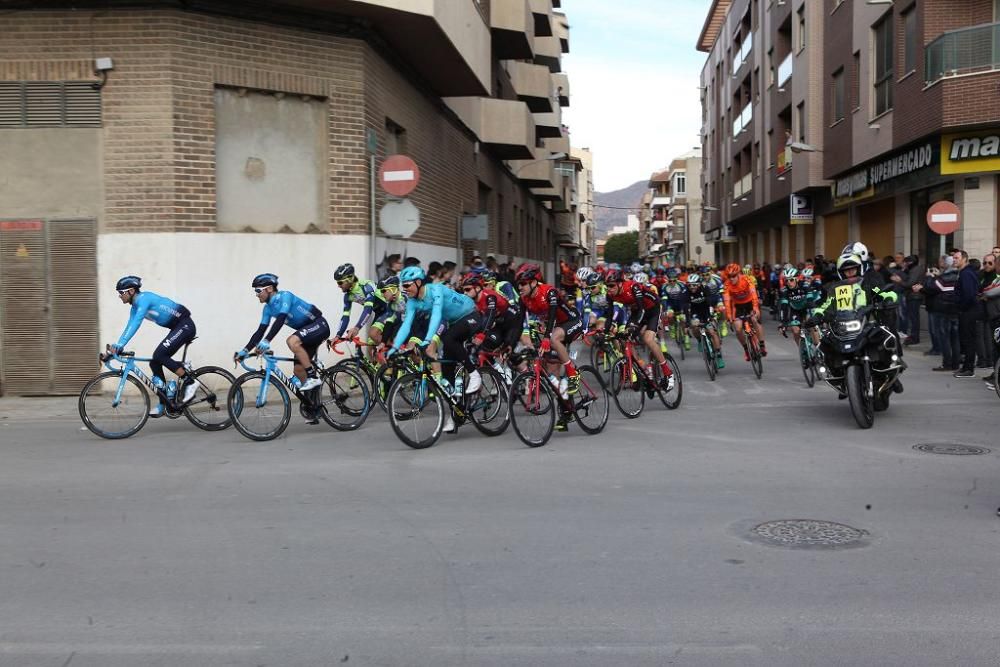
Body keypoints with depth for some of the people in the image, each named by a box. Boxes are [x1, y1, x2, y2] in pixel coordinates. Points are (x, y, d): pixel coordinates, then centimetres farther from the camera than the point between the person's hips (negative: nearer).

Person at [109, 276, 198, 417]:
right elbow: (129, 327, 9)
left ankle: (191, 383, -13)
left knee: (159, 355, -22)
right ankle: (164, 403, 7)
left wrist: (119, 345, -32)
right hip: (177, 328, 10)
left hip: (185, 325, -10)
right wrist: (116, 347, 0)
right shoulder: (135, 307, 11)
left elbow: (135, 324, -28)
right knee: (154, 363, 3)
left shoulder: (144, 298, -18)